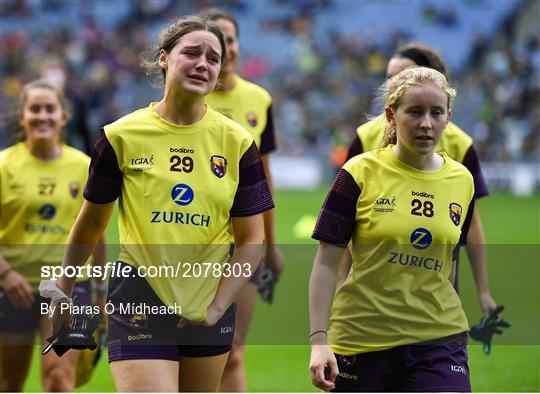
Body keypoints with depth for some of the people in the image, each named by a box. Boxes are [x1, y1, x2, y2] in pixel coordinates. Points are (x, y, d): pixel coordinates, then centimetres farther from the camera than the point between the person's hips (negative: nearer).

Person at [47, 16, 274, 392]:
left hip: (211, 307, 3)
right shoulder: (122, 136, -3)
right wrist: (64, 290, 15)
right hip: (140, 304, -3)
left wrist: (217, 307, -7)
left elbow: (251, 241, 3)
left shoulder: (237, 142, 1)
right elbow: (91, 223, 10)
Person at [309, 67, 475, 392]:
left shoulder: (462, 181, 5)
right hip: (361, 337, -2)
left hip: (437, 341, 2)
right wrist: (319, 340, -12)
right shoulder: (361, 173, -5)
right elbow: (327, 263, -6)